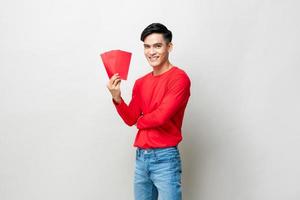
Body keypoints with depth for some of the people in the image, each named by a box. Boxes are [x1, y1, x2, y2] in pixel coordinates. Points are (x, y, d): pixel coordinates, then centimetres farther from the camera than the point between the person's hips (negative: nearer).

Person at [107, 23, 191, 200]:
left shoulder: (179, 78, -10)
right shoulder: (141, 83, 13)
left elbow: (160, 117, -18)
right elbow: (130, 119, 9)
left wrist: (140, 121, 3)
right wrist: (117, 98, -8)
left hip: (164, 158, -6)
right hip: (141, 157, 7)